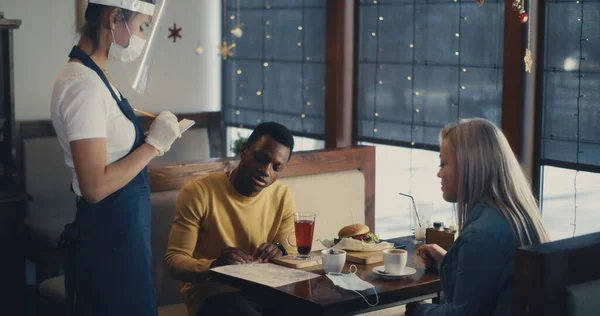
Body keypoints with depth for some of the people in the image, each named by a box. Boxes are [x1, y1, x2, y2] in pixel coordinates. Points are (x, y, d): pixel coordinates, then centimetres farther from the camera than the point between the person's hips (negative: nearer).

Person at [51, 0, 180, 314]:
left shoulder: (94, 76, 9)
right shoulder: (84, 85, -21)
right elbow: (95, 187, -25)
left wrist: (148, 137, 4)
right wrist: (153, 144, -17)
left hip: (119, 230, 10)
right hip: (109, 236, -10)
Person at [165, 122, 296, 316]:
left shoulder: (282, 196, 6)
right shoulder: (198, 193, -10)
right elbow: (174, 260, -11)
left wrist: (281, 252, -14)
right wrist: (214, 266, -31)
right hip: (211, 294, -5)